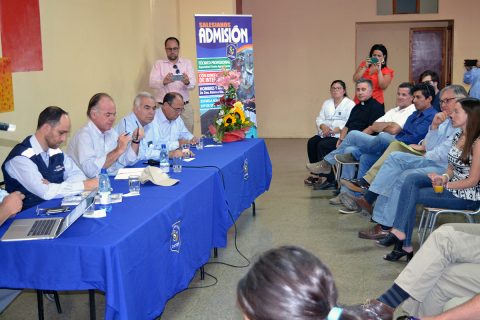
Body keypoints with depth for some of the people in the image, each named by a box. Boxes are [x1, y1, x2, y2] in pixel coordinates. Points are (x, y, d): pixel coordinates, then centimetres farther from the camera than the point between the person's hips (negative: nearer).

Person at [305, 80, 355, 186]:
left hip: (340, 135, -6)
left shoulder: (350, 104, 0)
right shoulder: (327, 103, 22)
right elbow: (320, 118, 12)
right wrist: (323, 126, -10)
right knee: (311, 142, -20)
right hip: (325, 134, 6)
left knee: (322, 145, -29)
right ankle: (315, 173, -14)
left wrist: (337, 129, -22)